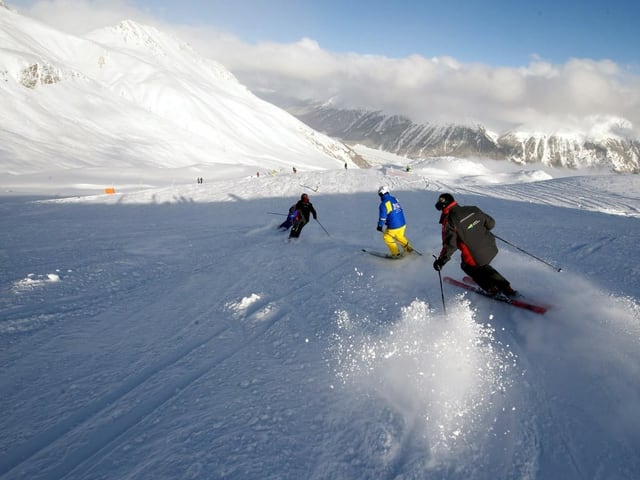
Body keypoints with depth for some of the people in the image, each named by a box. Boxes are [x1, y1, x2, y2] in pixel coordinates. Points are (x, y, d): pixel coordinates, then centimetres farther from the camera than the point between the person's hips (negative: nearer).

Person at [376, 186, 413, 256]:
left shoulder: (383, 204, -15)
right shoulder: (395, 199, 7)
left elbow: (383, 216, -16)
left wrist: (380, 226, -6)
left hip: (393, 227, -7)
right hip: (402, 224, 7)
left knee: (386, 237, 17)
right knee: (399, 236, 31)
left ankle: (396, 253, 18)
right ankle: (408, 248, 39)